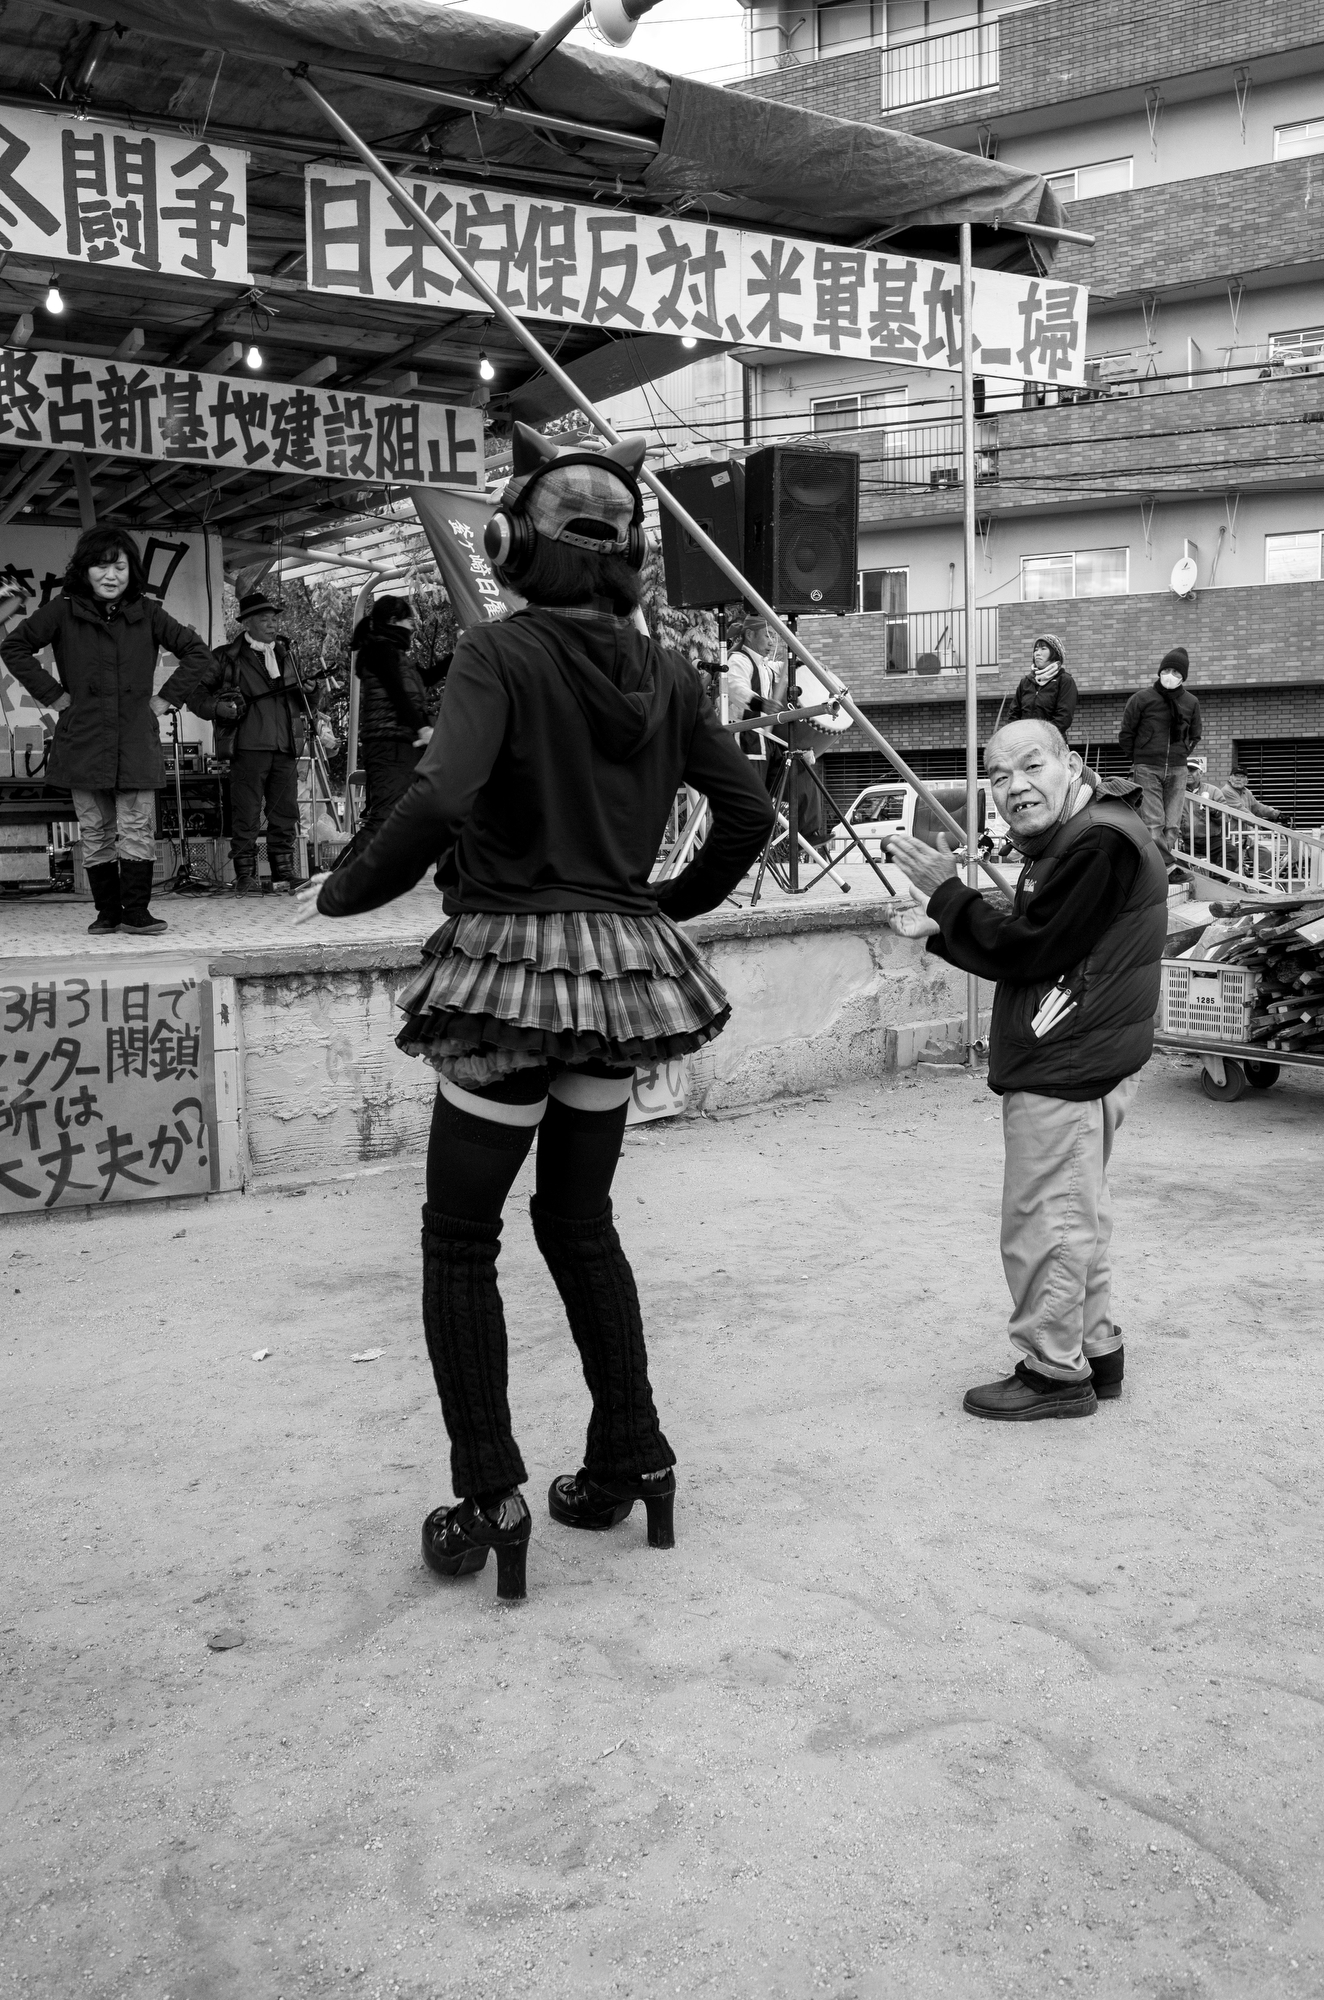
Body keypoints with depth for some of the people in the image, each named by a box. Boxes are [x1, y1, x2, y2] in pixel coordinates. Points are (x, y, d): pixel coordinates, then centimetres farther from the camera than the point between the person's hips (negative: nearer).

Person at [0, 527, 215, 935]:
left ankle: (136, 912, 2)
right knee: (95, 832, 5)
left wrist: (167, 698, 3)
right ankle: (107, 912, 14)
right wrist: (51, 694, 1)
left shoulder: (148, 614, 4)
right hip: (83, 743, 0)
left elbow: (198, 653, 11)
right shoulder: (63, 611, 2)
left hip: (136, 743, 0)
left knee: (137, 831, -5)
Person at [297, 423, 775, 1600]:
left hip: (513, 967, -5)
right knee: (581, 1219, 21)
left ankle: (489, 1498, 9)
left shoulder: (501, 656, -11)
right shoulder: (665, 673, 5)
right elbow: (750, 811, 7)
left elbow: (438, 801, -25)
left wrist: (347, 892, -10)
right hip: (625, 964, 6)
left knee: (460, 1239, 9)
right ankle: (632, 1457, 24)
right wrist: (676, 901, 20)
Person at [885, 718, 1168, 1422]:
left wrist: (946, 891, -11)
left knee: (1042, 1221, -2)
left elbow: (1026, 952, -21)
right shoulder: (1067, 842, 17)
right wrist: (938, 930, 6)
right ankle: (1095, 1351, 32)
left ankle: (1054, 1371, 10)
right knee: (1075, 1217, 19)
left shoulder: (1099, 843, -18)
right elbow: (1031, 955, 16)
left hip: (1065, 1072, -11)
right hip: (1071, 1064, 11)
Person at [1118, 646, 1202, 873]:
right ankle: (1167, 864, -13)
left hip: (1177, 769, 3)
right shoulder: (1142, 699, -3)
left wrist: (1182, 754, 11)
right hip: (1147, 769, -3)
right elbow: (1126, 733, 4)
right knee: (1153, 821, -11)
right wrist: (1135, 760, 4)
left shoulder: (1191, 703, 6)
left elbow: (1195, 735, 21)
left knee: (1172, 823, 1)